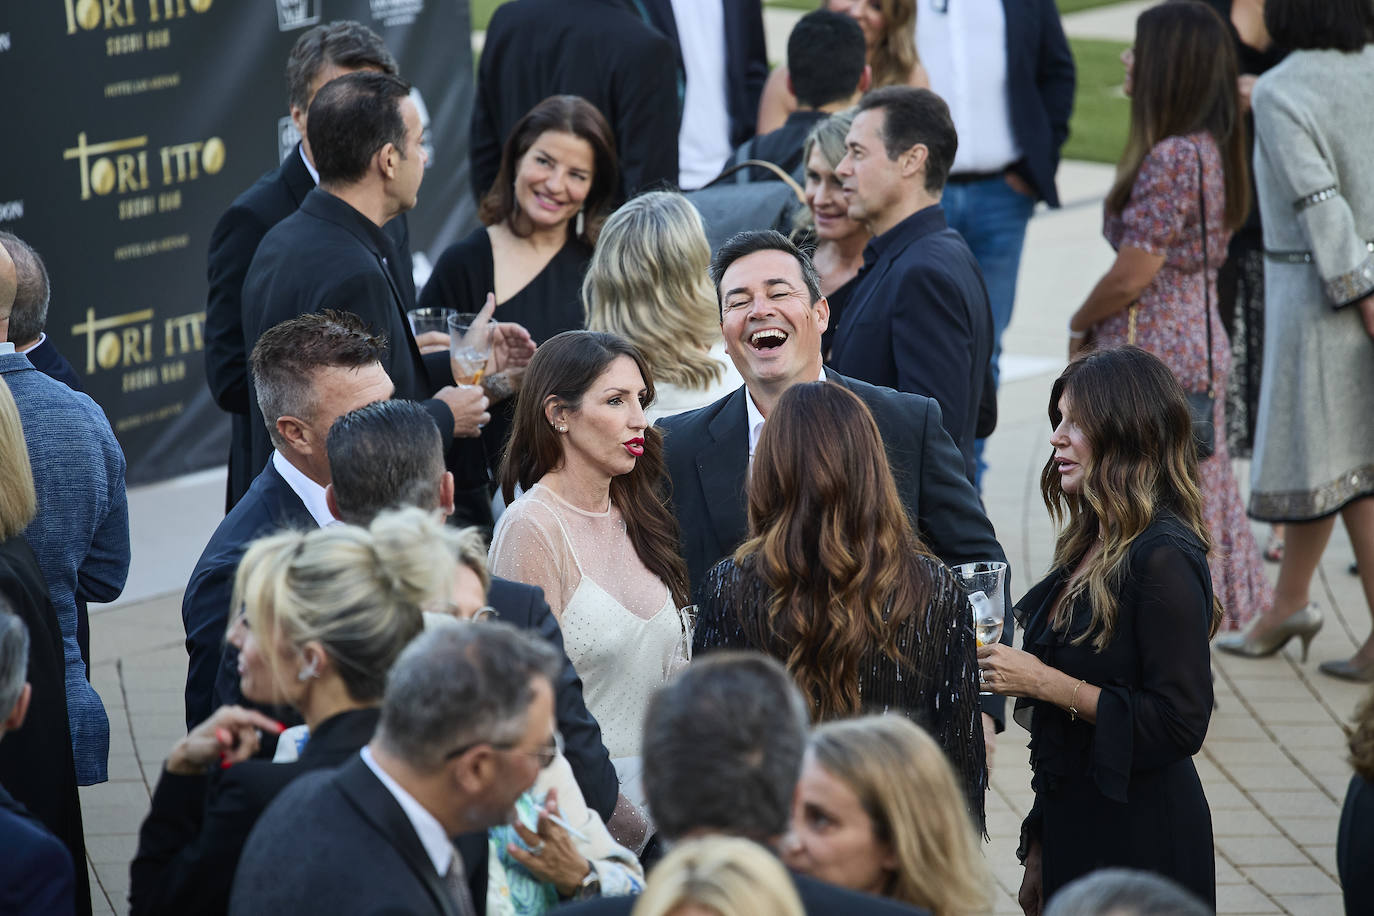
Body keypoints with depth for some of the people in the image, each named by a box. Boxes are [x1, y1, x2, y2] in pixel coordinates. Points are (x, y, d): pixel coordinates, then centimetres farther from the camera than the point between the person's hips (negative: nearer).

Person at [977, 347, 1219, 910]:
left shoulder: (1165, 558, -16)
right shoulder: (1088, 547, 10)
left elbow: (1180, 724, -21)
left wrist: (1047, 683, -19)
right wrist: (1039, 848, 17)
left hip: (1140, 848, -8)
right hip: (1071, 830, 8)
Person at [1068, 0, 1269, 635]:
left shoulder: (1172, 158, -21)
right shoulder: (1211, 150, 9)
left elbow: (1132, 275, -20)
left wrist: (1080, 326, -3)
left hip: (1151, 356, -10)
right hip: (1198, 343, 10)